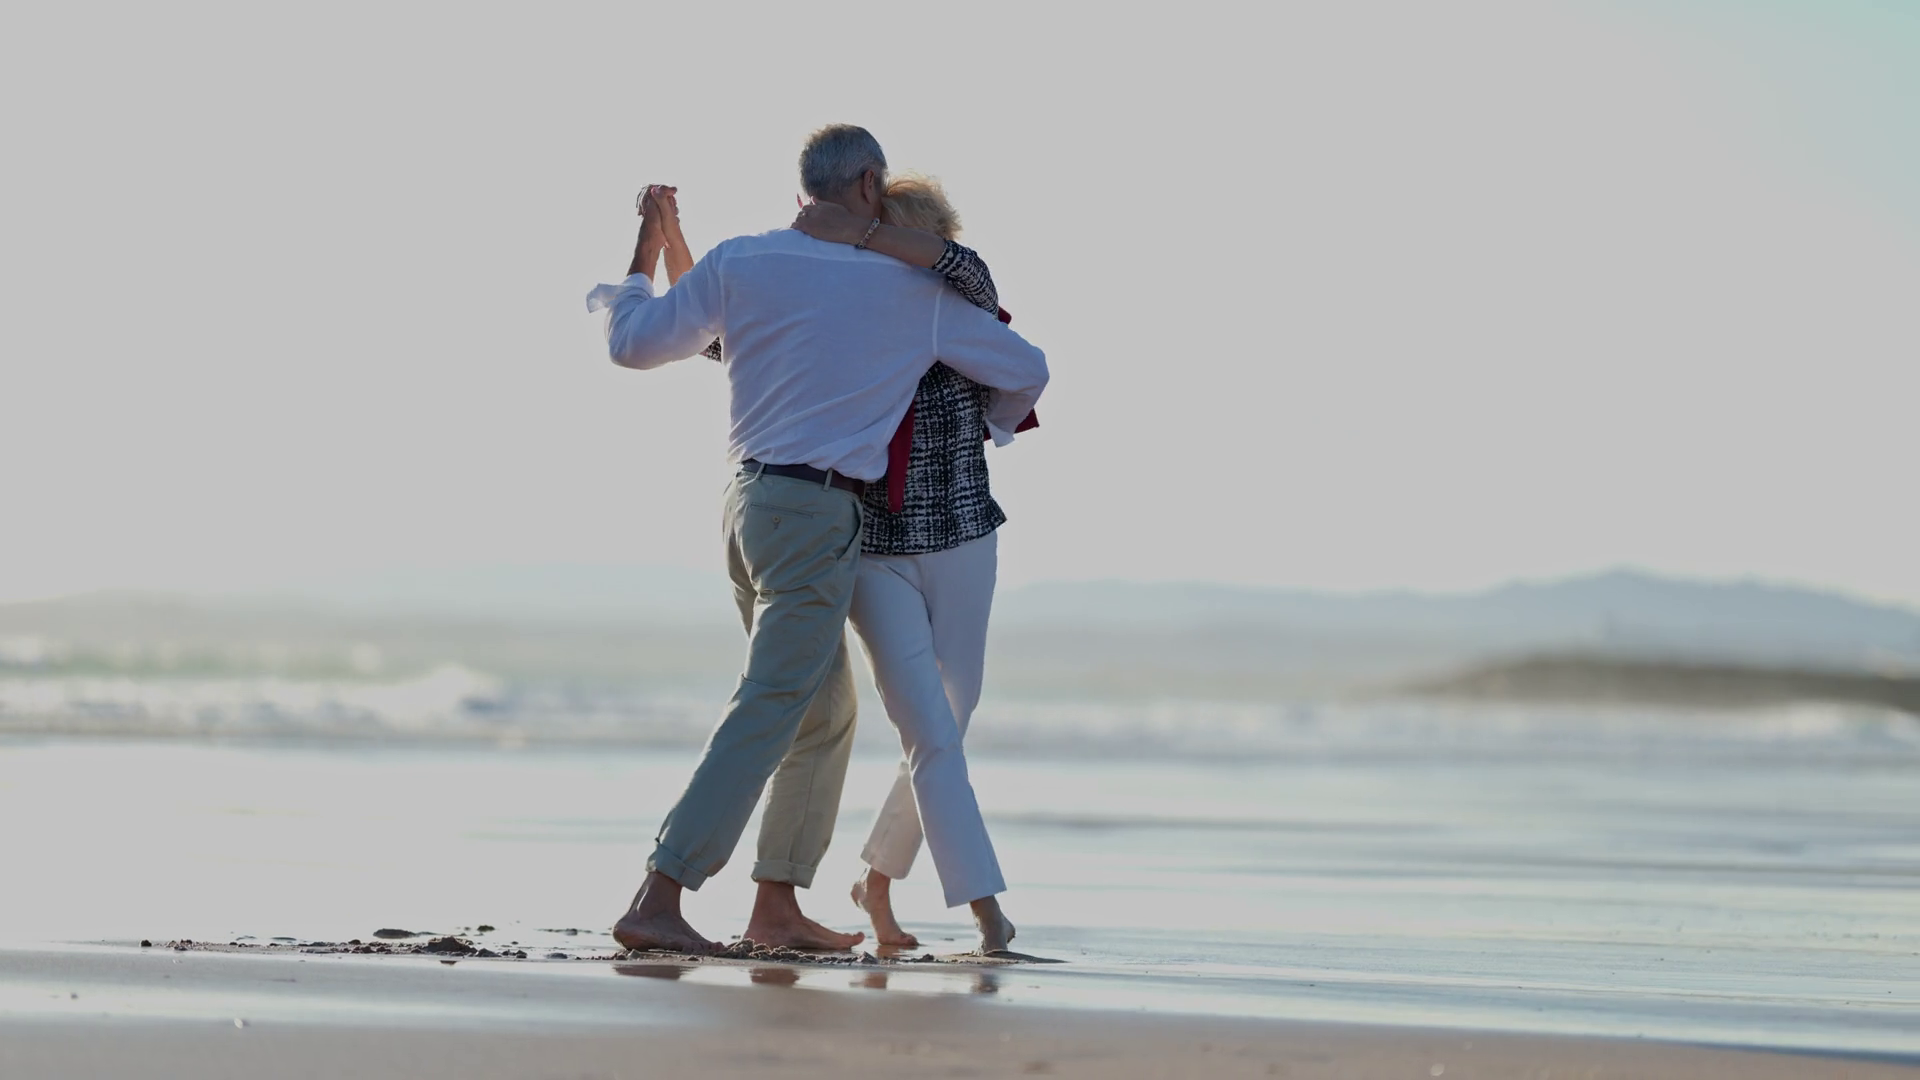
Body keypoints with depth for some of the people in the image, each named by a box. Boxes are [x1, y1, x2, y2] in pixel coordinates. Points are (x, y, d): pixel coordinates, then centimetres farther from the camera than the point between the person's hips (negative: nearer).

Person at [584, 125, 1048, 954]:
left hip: (749, 502, 7)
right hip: (815, 516, -7)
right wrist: (990, 424, 30)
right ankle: (656, 903, -21)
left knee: (825, 712, 19)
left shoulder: (740, 262, 4)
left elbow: (635, 344, 9)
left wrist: (639, 265, 27)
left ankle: (776, 906, 22)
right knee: (766, 717, -11)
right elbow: (1025, 370, 7)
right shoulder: (910, 291, -3)